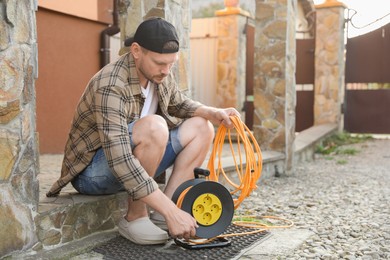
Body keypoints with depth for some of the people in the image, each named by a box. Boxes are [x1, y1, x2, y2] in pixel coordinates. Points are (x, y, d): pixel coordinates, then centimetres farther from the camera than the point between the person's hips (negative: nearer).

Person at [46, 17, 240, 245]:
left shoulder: (157, 72, -6)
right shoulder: (111, 87, -30)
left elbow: (180, 104, 13)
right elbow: (120, 162, -37)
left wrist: (213, 113, -8)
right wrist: (171, 211, -39)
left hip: (134, 162, 8)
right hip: (93, 170, -8)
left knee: (201, 127, -2)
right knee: (153, 126, -34)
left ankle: (161, 216, -8)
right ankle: (135, 218, -16)